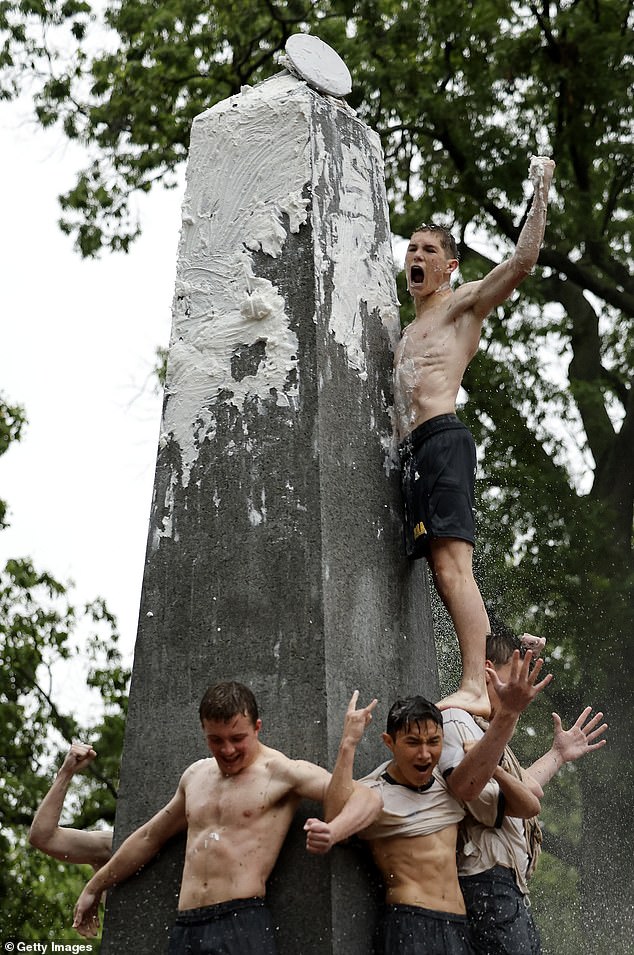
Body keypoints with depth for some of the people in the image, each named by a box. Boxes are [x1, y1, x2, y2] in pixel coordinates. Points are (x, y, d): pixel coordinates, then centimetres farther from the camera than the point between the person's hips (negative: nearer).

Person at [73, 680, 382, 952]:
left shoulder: (281, 772, -3)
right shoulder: (195, 775, 17)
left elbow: (367, 799, -12)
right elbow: (149, 837, 30)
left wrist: (331, 833, -33)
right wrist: (95, 887, 35)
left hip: (242, 925, -6)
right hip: (184, 930, 6)